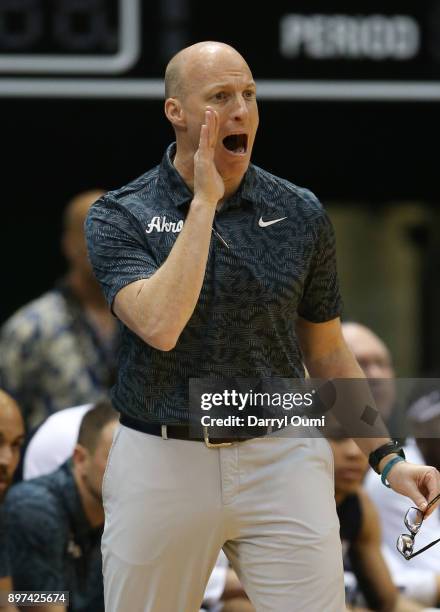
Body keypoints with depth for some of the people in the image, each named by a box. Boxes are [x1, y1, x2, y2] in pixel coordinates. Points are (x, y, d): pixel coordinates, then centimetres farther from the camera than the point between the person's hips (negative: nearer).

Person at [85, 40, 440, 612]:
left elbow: (326, 351, 14)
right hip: (163, 461, -1)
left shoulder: (301, 215, 4)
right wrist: (204, 201, -17)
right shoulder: (119, 216, -3)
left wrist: (387, 458, 6)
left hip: (281, 461, 1)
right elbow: (160, 326, -22)